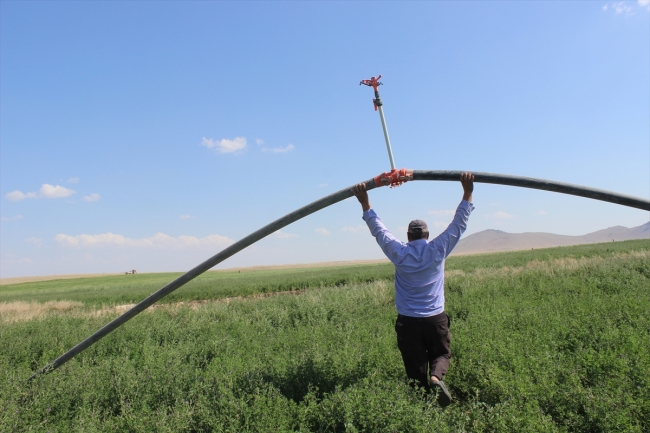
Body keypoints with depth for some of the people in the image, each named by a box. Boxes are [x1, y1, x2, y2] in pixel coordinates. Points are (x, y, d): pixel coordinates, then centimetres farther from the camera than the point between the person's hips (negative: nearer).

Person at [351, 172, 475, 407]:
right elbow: (458, 224, 1)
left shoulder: (399, 253, -3)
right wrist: (467, 192, 4)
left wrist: (365, 203, 8)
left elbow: (379, 230, 4)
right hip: (435, 318, 0)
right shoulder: (438, 249, -4)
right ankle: (436, 377, -12)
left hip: (407, 321, 0)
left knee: (416, 366, 10)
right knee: (441, 354, 18)